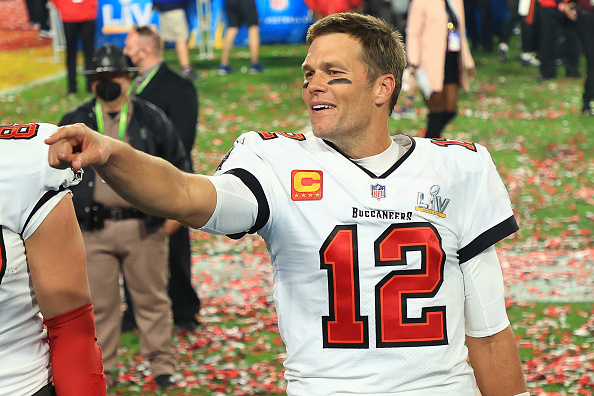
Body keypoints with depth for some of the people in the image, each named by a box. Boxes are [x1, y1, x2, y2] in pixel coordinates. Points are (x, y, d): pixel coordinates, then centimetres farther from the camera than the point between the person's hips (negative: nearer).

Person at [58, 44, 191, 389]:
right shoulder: (75, 124, 6)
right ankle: (103, 367, 18)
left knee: (152, 298, 6)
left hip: (144, 227, -1)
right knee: (100, 303, 6)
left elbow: (179, 164, 9)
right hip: (94, 229, 1)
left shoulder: (152, 119, 3)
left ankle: (162, 363, 18)